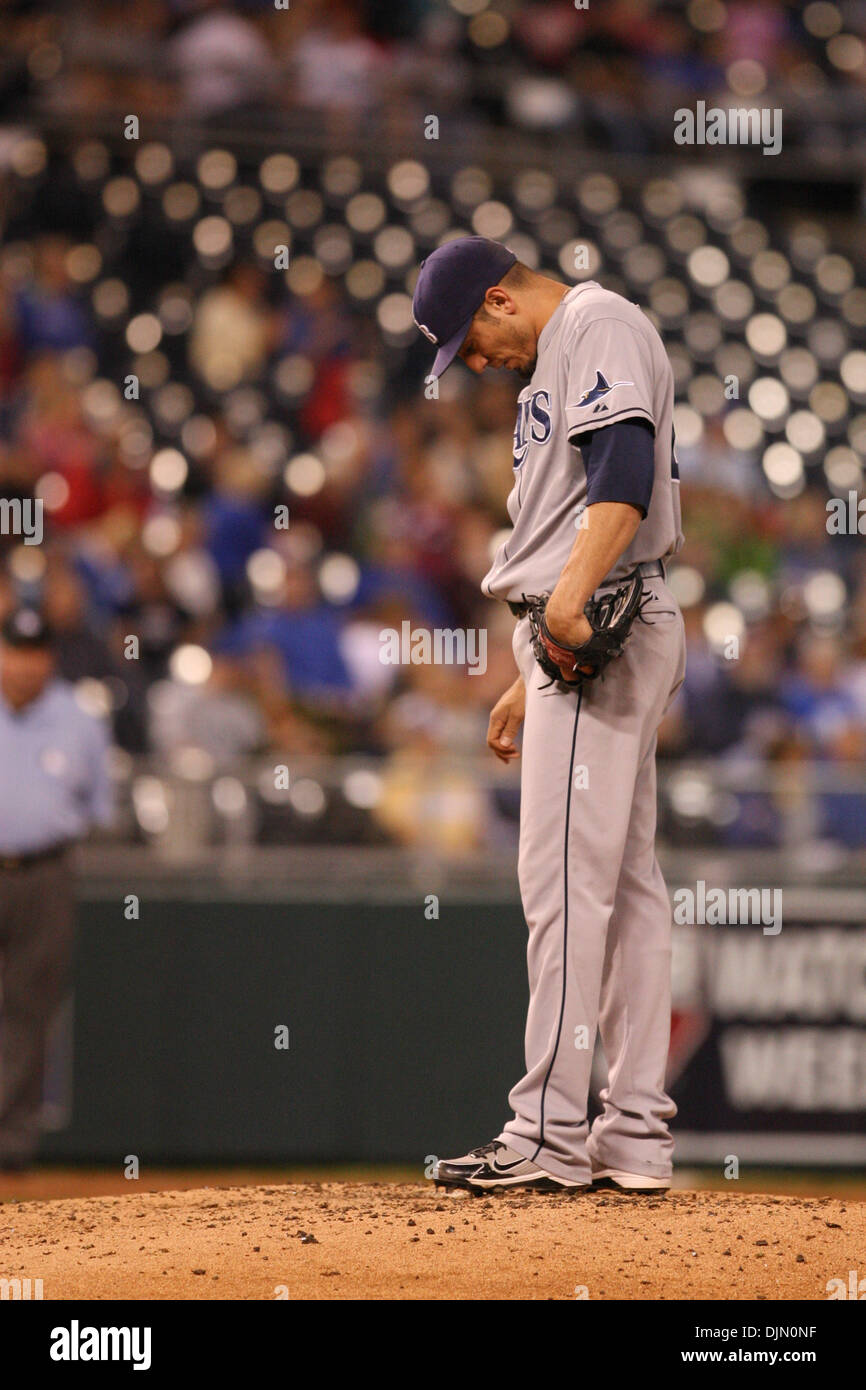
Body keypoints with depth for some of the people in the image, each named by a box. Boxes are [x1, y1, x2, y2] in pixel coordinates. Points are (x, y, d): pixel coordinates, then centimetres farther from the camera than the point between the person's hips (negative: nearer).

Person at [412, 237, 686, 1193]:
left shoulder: (601, 326, -7)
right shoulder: (554, 361, 25)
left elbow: (627, 466, -23)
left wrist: (571, 597, -34)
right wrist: (529, 682, 26)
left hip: (605, 627, -11)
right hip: (581, 638, 11)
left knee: (565, 878, -12)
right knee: (622, 881, 8)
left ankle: (552, 1131, -14)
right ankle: (635, 1138, 8)